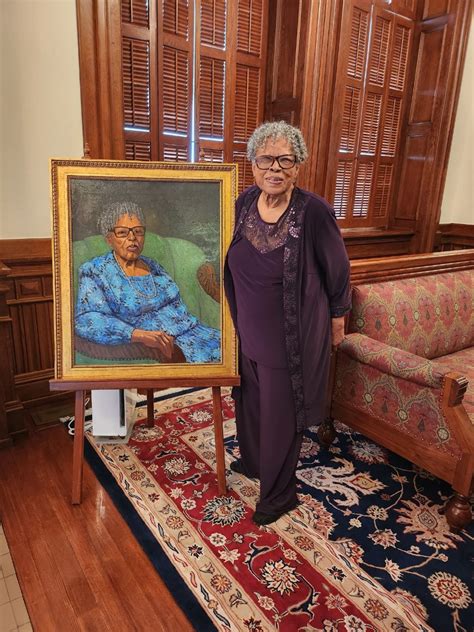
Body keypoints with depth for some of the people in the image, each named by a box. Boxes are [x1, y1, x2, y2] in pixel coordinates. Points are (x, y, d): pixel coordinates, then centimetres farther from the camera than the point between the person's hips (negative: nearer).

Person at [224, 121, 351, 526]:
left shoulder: (313, 211, -20)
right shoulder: (244, 203, -4)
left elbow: (338, 268, -7)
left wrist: (338, 316, 3)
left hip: (292, 336, -6)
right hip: (249, 330, 6)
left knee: (281, 413, 9)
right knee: (250, 399, 23)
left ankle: (279, 493, 33)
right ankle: (252, 462, 51)